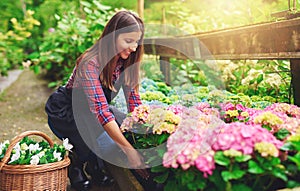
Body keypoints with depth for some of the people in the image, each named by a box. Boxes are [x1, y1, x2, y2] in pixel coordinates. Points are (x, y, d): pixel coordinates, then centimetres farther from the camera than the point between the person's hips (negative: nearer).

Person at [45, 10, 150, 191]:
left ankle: (94, 166, 8)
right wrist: (130, 151, -44)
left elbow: (134, 99, -9)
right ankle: (75, 162, 2)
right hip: (65, 112, -7)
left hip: (93, 109, 7)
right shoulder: (90, 63, -34)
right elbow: (101, 111, -41)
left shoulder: (126, 60, -12)